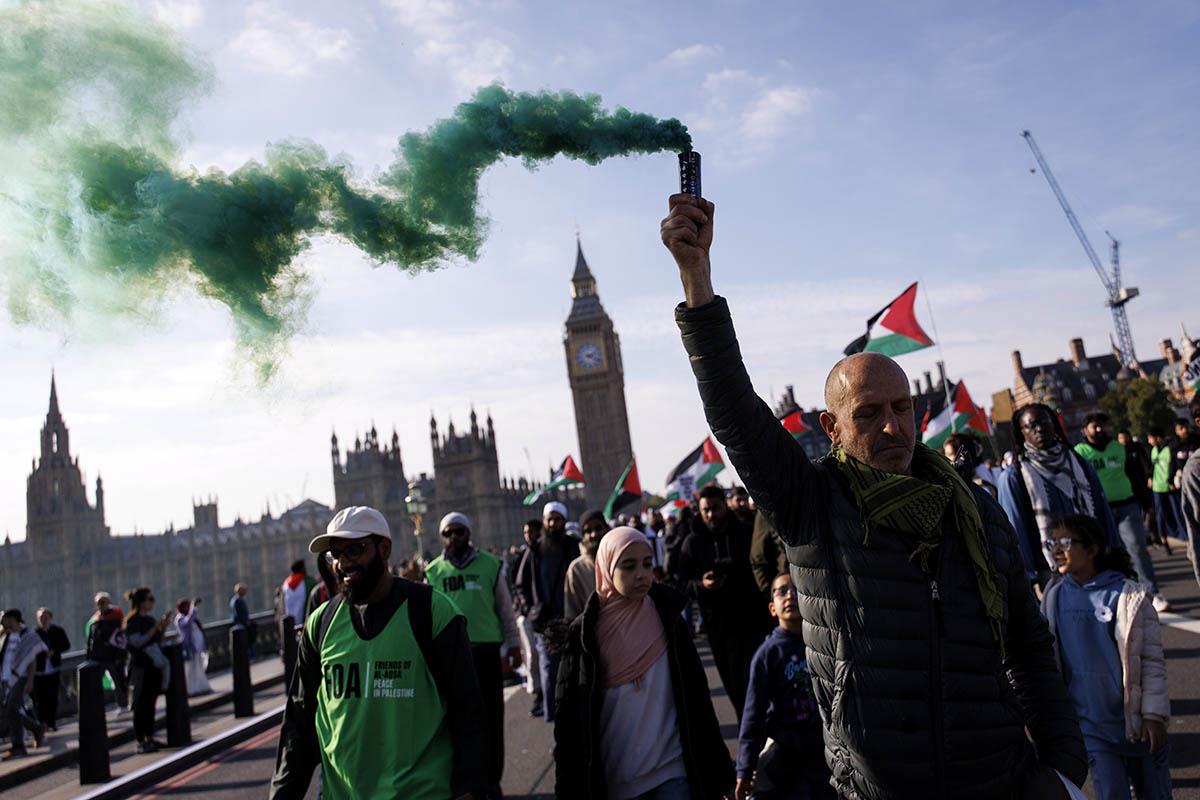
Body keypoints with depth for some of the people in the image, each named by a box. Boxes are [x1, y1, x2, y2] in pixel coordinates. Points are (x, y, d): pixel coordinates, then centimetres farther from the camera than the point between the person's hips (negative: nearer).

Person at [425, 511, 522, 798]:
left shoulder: (489, 564, 0)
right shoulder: (433, 571, 3)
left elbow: (505, 607, 3)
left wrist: (513, 643, 2)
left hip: (486, 647, -1)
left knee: (491, 716, 4)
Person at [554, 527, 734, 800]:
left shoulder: (667, 617, -1)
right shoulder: (585, 633, -5)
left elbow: (696, 697, 3)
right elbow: (569, 722, -2)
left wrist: (714, 770, 4)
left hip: (672, 771, 0)